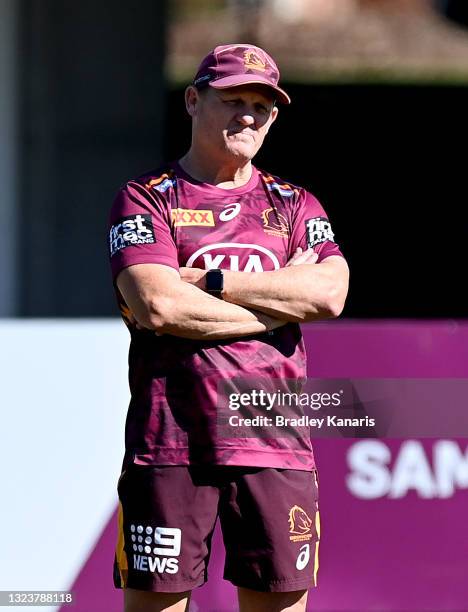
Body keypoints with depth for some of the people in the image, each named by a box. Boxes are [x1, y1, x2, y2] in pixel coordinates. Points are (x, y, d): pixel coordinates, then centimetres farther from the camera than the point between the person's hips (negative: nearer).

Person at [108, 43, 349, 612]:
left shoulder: (295, 206, 17)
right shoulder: (145, 200, 5)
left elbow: (329, 293, -3)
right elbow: (157, 305, -12)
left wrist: (210, 283, -6)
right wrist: (284, 298, -5)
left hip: (276, 446, 3)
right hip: (168, 442, -3)